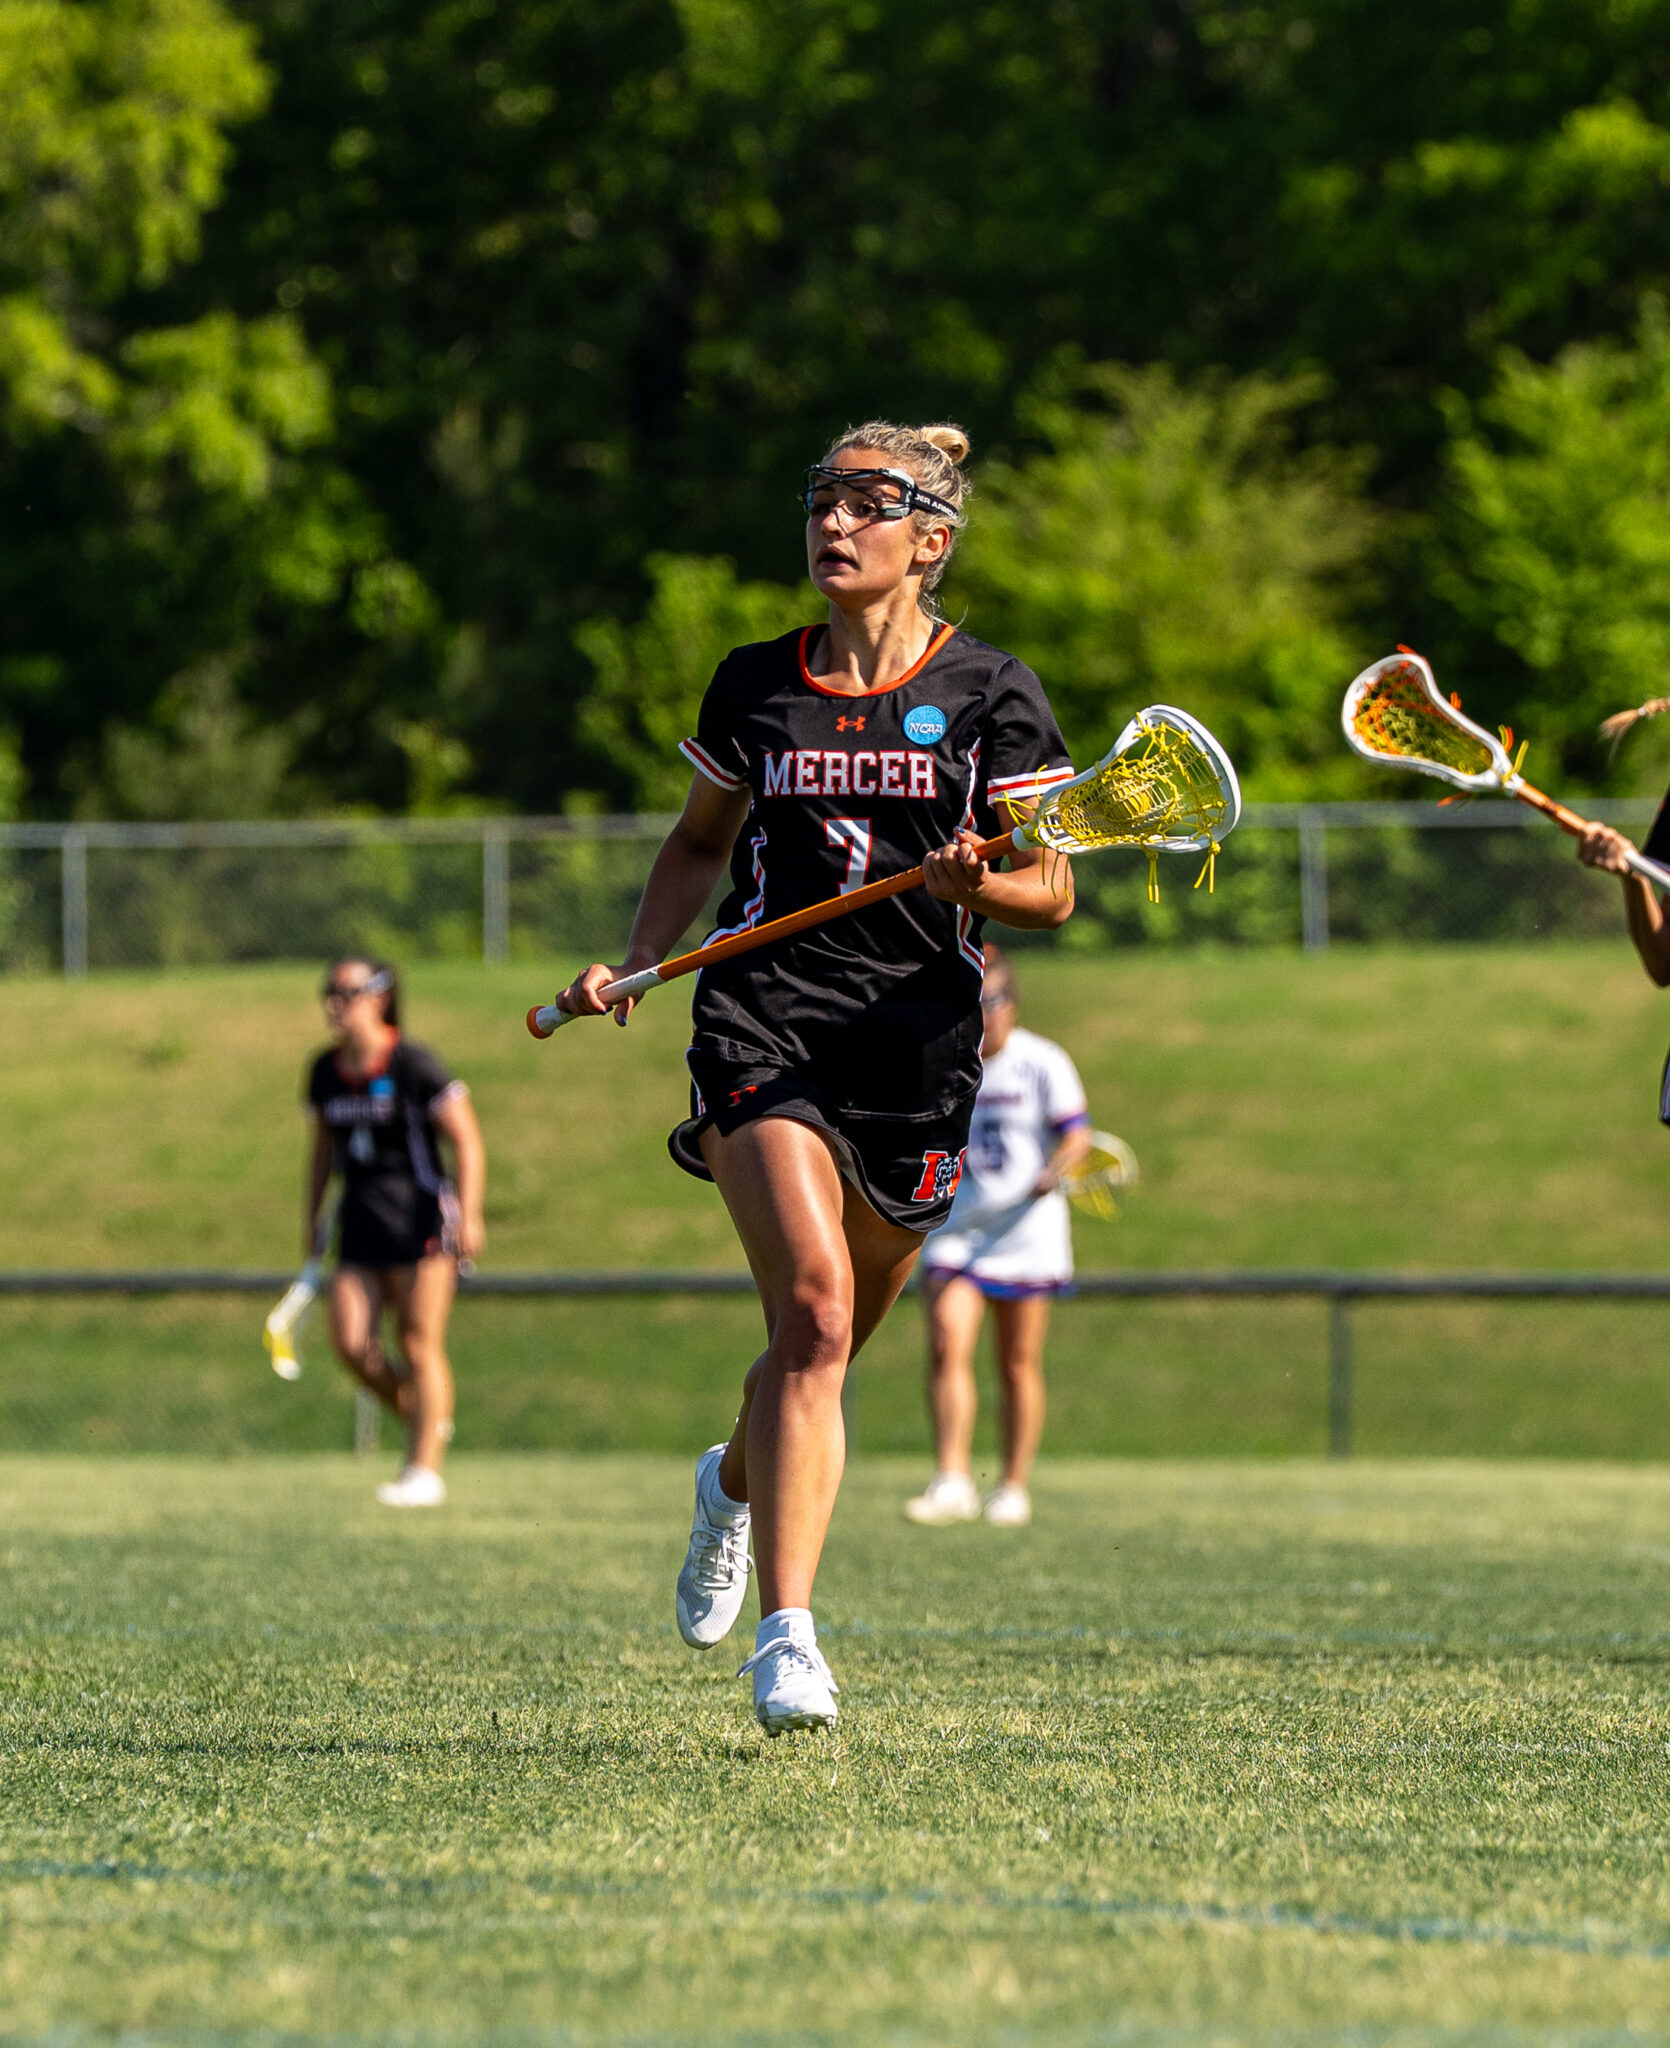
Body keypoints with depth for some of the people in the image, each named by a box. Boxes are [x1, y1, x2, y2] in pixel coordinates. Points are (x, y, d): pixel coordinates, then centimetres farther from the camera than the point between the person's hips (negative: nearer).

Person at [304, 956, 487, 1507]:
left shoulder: (413, 1064, -10)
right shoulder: (325, 1071, 8)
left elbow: (467, 1142, -8)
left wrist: (468, 1213, -17)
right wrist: (311, 1213, 17)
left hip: (421, 1217, -6)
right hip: (361, 1223, 6)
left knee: (419, 1343, -7)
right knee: (351, 1341, -8)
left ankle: (424, 1468, -2)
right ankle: (424, 1419, 16)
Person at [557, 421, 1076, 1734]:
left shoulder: (991, 693, 2)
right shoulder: (754, 687, 9)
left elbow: (1051, 890, 2)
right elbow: (702, 844, 23)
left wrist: (973, 883, -19)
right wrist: (634, 964, 8)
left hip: (916, 1042, 0)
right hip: (764, 1021, 0)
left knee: (828, 1342, 9)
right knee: (815, 1304, -20)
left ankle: (737, 1482, 46)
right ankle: (788, 1634, -21)